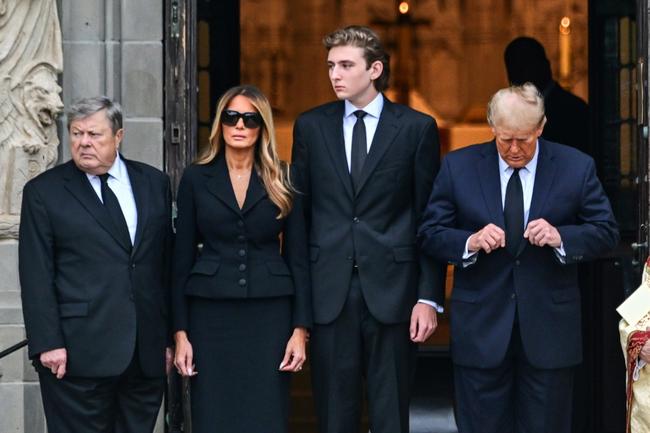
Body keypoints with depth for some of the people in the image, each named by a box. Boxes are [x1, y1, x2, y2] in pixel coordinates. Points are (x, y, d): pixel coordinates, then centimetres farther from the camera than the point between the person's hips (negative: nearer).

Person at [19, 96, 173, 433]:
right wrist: (47, 343, -11)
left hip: (147, 353, 3)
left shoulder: (154, 183, 11)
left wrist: (171, 336, 9)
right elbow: (36, 276, -3)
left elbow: (167, 263, 12)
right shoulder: (43, 191, 2)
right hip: (78, 353, -3)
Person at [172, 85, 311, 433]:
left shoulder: (282, 182, 5)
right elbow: (182, 258, 5)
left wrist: (300, 329, -3)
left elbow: (297, 257, 4)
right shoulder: (196, 179, 5)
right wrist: (180, 332, -1)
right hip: (211, 313, 0)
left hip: (269, 313, 0)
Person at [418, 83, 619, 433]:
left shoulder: (577, 168, -1)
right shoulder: (458, 167, 0)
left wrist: (561, 237, -18)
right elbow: (430, 234, 1)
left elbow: (605, 232, 1)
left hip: (549, 328, 0)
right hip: (480, 327, 0)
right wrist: (470, 242, -20)